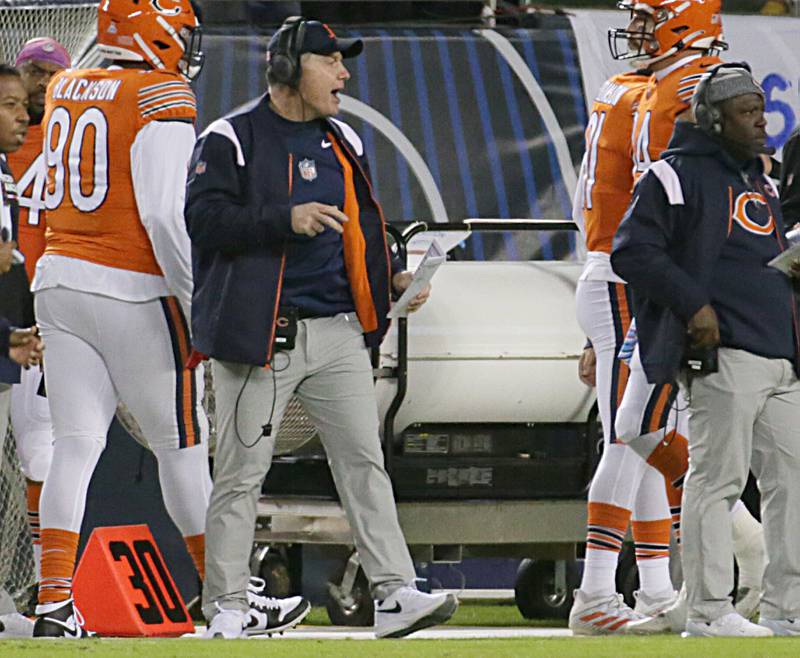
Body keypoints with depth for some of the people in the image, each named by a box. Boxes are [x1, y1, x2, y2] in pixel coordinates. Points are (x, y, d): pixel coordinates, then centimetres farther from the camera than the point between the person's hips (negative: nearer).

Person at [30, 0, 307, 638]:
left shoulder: (66, 91, 10)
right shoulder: (162, 99, -11)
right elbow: (164, 216, -17)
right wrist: (202, 306, -13)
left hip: (60, 281, 6)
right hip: (134, 293, -6)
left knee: (75, 445, 4)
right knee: (183, 447, 3)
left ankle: (54, 601, -3)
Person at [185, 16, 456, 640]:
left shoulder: (343, 141, 17)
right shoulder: (232, 140, -4)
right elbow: (206, 219, -15)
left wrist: (394, 276, 9)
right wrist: (287, 219, -24)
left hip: (339, 330, 6)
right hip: (262, 332, -6)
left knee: (364, 460, -1)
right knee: (243, 471, -3)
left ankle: (394, 593, -4)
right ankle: (225, 606, 4)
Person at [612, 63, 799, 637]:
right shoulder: (678, 175, -3)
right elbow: (632, 251, -10)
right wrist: (693, 304, -17)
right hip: (721, 354, -8)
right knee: (718, 476, -9)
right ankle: (709, 609, -6)